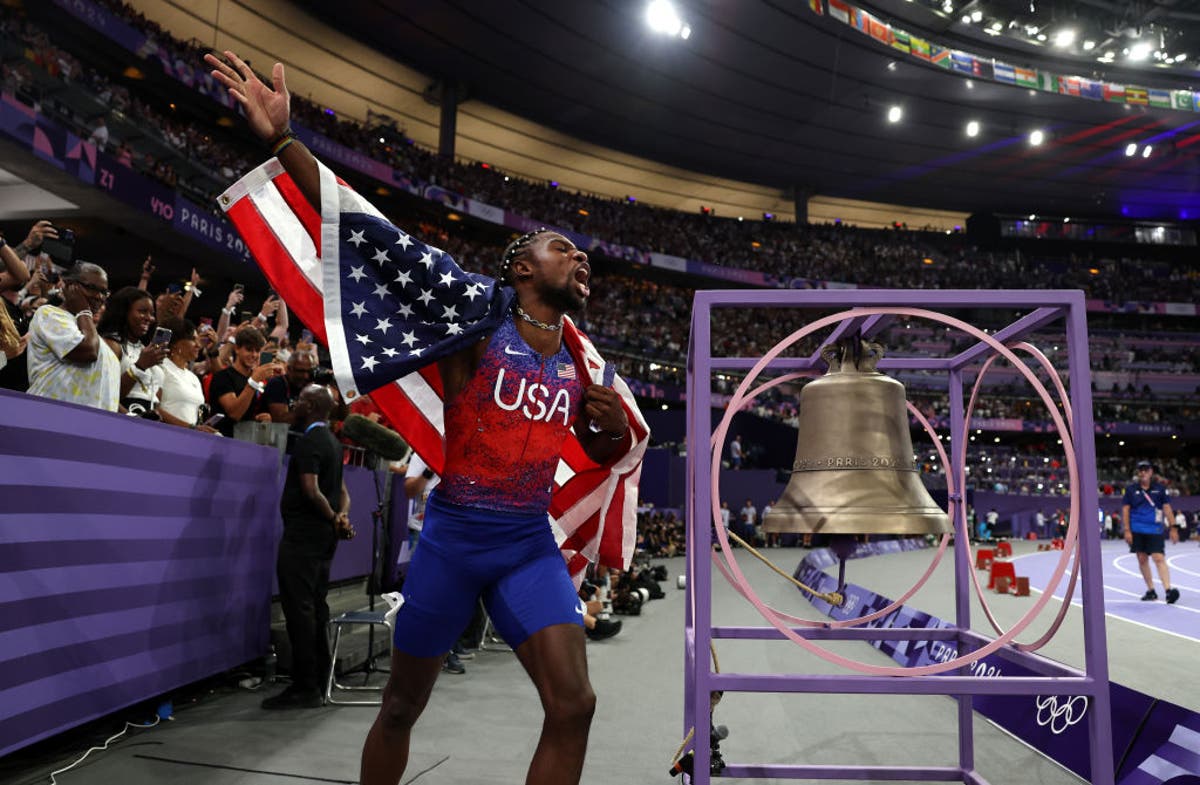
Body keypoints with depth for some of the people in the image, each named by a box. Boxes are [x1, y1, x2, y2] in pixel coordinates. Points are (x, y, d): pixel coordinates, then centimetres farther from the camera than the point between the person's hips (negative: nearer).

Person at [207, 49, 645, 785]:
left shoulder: (580, 359, 8)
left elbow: (607, 451, 21)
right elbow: (379, 241, -14)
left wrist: (613, 424, -4)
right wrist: (283, 140, -21)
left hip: (531, 544, 4)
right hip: (454, 534, -4)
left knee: (573, 706, -6)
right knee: (403, 706, 12)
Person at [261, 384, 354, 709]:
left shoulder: (308, 442, -14)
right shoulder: (332, 442, 16)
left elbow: (311, 491, -23)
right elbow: (342, 491, 16)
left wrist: (333, 519, -10)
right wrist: (342, 516, -1)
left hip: (303, 535, -10)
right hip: (324, 537, 10)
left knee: (299, 608, -6)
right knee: (315, 606, 15)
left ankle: (305, 688, -3)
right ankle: (320, 677, 22)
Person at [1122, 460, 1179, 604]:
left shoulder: (1160, 488, 5)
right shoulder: (1131, 489, 5)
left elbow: (1167, 508, 6)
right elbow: (1125, 510, 5)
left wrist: (1172, 527, 0)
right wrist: (1127, 530, -2)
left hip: (1155, 530, -1)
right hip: (1137, 531, 1)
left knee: (1159, 558, -14)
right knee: (1142, 559, 5)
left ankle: (1168, 590, -19)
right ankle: (1151, 591, 15)